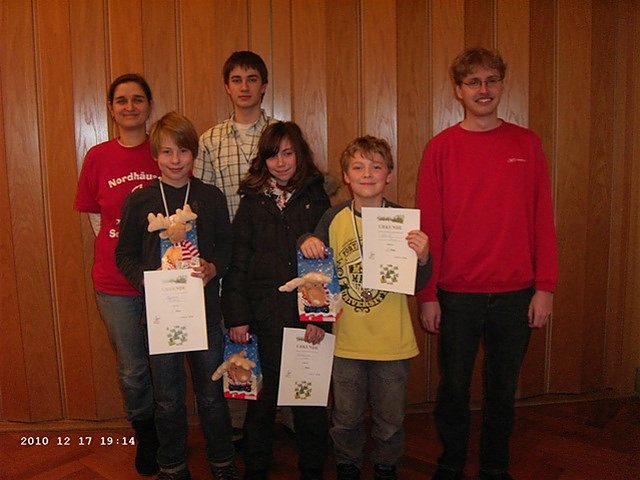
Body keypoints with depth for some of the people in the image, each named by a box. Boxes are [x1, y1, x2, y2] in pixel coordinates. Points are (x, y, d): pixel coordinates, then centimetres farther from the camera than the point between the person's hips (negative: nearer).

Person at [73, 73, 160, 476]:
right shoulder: (98, 157, 1)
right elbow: (96, 216, 10)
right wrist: (119, 252, 1)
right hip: (116, 283, 1)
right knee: (132, 370, 12)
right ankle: (144, 434, 38)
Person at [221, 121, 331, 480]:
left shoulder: (316, 197, 4)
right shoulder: (252, 201, 7)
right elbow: (237, 262, 4)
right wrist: (237, 316, -2)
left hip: (307, 316, 0)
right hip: (264, 318, 1)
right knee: (262, 397, 10)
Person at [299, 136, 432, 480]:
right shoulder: (333, 219, -3)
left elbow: (417, 284, -4)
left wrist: (422, 257, -23)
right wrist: (307, 245, -13)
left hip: (392, 341, 0)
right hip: (345, 340, 1)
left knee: (390, 419, 16)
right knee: (346, 417, 17)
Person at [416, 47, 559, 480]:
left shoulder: (527, 144, 4)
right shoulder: (441, 148, -1)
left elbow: (543, 221, 3)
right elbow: (429, 227, -2)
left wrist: (545, 287, -3)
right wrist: (428, 295, -3)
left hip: (516, 292, 1)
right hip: (457, 293, -1)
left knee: (503, 389, 14)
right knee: (454, 388, 10)